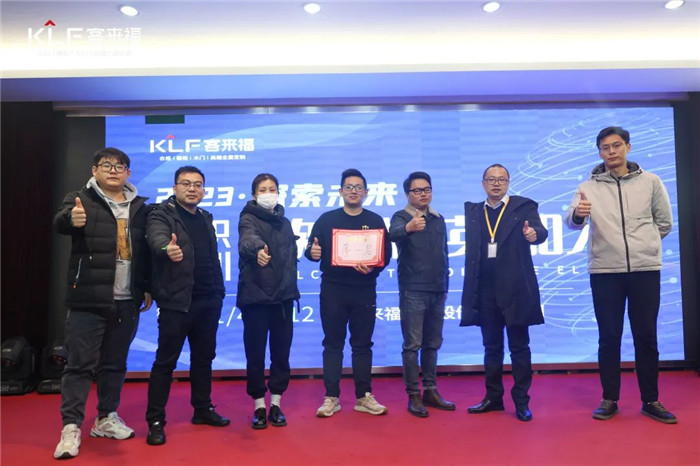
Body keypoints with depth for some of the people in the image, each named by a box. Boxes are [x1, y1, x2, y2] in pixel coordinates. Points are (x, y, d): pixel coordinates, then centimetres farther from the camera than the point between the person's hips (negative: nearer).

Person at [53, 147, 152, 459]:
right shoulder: (81, 200, 0)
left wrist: (147, 287, 9)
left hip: (126, 301, 4)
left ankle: (106, 418, 27)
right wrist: (71, 219, -45)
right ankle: (71, 427, 10)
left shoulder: (139, 206, 10)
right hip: (89, 299, -3)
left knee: (115, 364, 13)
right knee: (79, 364, 0)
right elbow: (60, 222, -21)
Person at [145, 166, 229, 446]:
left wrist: (219, 291, 13)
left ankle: (203, 410, 29)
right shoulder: (161, 214, -6)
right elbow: (156, 237, -29)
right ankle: (155, 421, 12)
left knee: (204, 358, 15)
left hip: (208, 301, 7)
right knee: (165, 361, 1)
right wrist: (167, 248, -52)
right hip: (176, 301, -6)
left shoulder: (205, 218, 14)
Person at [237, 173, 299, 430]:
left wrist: (292, 289, 14)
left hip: (283, 296, 5)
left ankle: (276, 404, 23)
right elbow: (248, 238, -29)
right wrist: (258, 248, -51)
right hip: (255, 295, -4)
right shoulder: (248, 218, -4)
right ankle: (259, 406, 19)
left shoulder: (285, 222, 13)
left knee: (281, 352, 8)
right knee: (255, 353, 3)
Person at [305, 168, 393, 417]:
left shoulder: (375, 221, 6)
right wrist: (312, 252, -20)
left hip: (364, 291, 1)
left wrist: (373, 268, -18)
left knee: (363, 345, 8)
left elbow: (386, 255, 2)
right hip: (333, 290, 0)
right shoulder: (327, 219, 5)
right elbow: (311, 249, 4)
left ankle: (364, 396, 18)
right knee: (333, 344, 5)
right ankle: (331, 397, 14)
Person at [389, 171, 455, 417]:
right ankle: (413, 395, 9)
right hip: (412, 291, -6)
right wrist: (409, 227, -50)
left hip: (437, 291, 6)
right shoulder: (401, 216, -5)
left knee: (432, 344, 12)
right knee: (412, 345, -2)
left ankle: (430, 391, 23)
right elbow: (394, 234, -29)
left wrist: (445, 284, 17)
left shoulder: (439, 219, 13)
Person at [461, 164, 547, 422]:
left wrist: (534, 234, -34)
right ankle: (493, 397, 25)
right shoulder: (473, 210, 10)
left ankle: (521, 401, 17)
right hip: (485, 289, 3)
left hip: (515, 287, -3)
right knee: (491, 346, 13)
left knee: (519, 347, 5)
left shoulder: (524, 206, 1)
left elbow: (540, 231, -14)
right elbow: (471, 248, 8)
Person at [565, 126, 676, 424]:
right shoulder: (589, 187, 3)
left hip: (645, 268, 1)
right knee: (609, 338, 5)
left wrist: (643, 246, 12)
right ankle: (609, 399, 16)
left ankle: (650, 400, 20)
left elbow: (664, 223, 15)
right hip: (604, 271, -1)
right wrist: (578, 214, -34)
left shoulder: (650, 182, 7)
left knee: (646, 336, 8)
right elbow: (572, 223, -12)